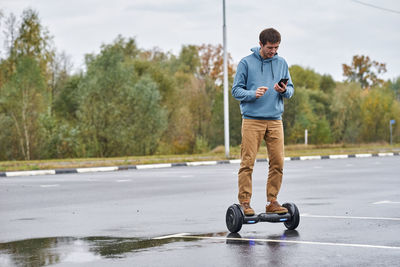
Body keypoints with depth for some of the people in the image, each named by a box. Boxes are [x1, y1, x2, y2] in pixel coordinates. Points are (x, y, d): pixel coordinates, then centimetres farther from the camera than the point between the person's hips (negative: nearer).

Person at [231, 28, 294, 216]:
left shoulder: (281, 63, 13)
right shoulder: (246, 63, 2)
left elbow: (291, 90, 15)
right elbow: (236, 90, 1)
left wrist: (284, 90, -8)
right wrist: (253, 94, -17)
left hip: (275, 120, 4)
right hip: (252, 119, -4)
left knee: (278, 163, 1)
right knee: (247, 163, -6)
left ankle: (272, 202, 11)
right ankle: (244, 202, -1)